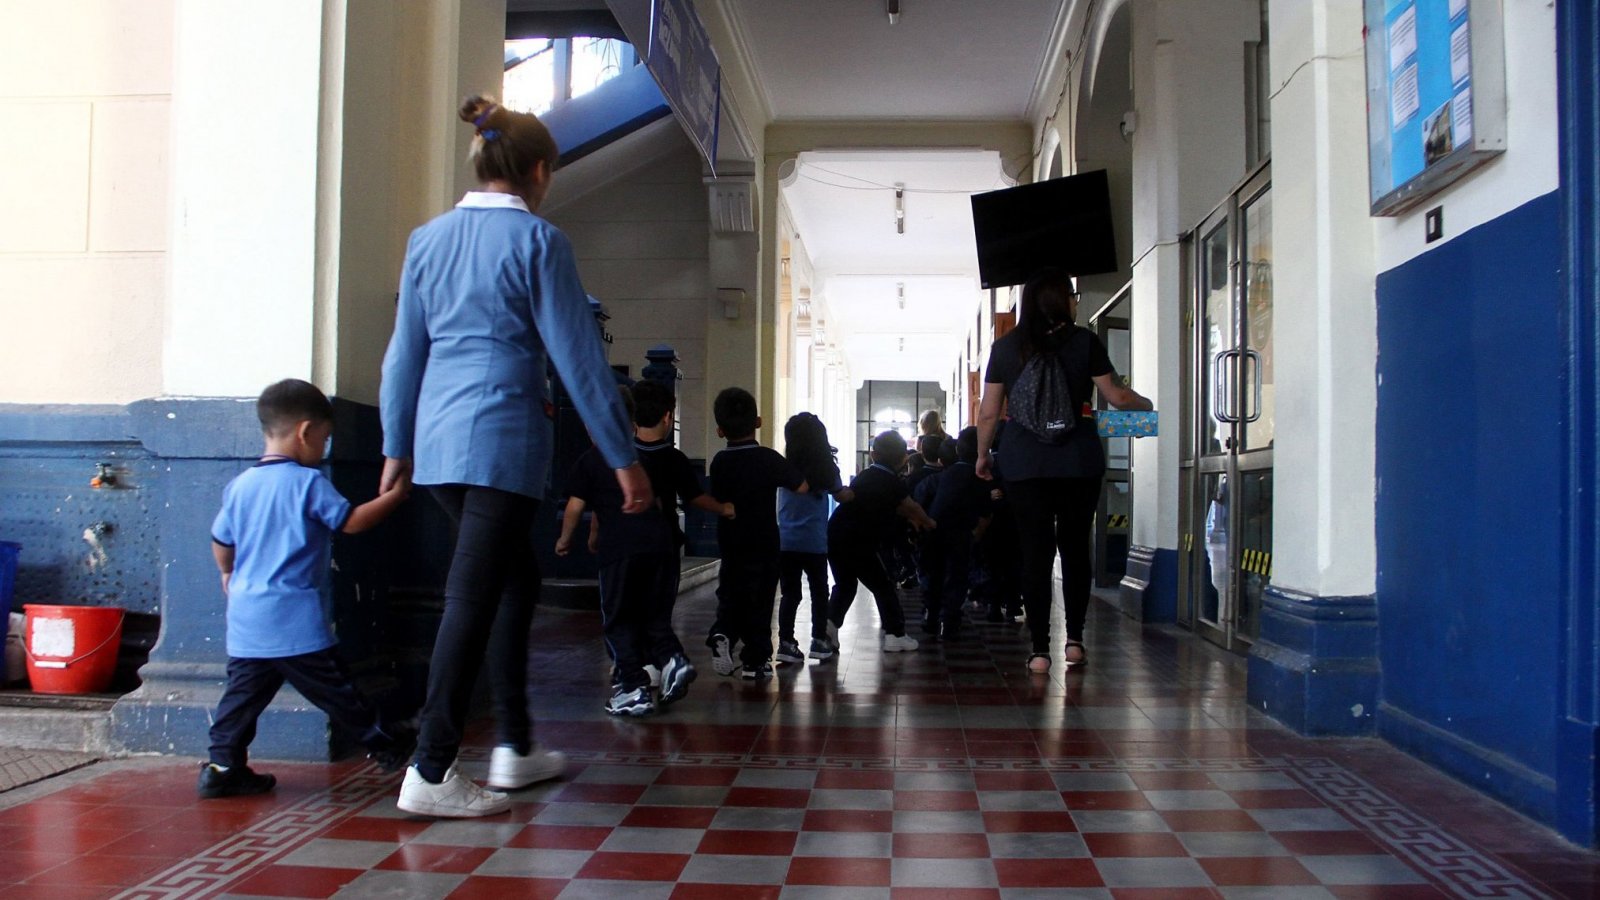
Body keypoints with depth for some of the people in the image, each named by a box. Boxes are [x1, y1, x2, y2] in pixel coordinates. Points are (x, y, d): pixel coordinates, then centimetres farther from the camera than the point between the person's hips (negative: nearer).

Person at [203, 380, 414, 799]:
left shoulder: (240, 485, 9)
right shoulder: (308, 483, -11)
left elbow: (221, 542, 19)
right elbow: (352, 521, -9)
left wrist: (229, 574, 38)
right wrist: (395, 495, 1)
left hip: (245, 622, 6)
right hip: (297, 621, -6)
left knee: (244, 692, 11)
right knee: (335, 690, 4)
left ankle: (223, 765, 10)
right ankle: (385, 744, 16)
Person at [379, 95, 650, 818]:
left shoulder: (429, 238, 11)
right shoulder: (536, 240, -6)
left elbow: (405, 351, 15)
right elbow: (577, 356, -8)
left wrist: (397, 448, 23)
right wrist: (623, 457, -4)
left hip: (437, 439, 7)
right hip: (503, 439, -7)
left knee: (515, 580, 19)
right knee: (473, 599, -2)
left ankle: (515, 748, 25)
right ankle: (431, 773, 2)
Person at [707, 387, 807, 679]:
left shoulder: (719, 461, -1)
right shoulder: (768, 459, -14)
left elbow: (717, 501, 9)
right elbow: (802, 487, -8)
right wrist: (786, 470, 9)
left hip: (730, 545, 3)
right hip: (764, 545, -3)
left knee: (730, 597, 16)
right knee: (759, 603, 6)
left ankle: (722, 634, -10)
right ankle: (755, 660, 10)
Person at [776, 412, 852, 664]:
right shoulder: (825, 467, -5)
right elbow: (841, 496, 8)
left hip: (785, 540, 1)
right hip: (815, 541, -1)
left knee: (789, 593, 6)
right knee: (819, 591, 15)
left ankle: (786, 643, 1)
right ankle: (819, 641, 17)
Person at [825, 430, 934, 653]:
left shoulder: (864, 477, 18)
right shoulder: (893, 482, -2)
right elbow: (911, 507, 14)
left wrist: (910, 517, 38)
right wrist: (928, 523, 31)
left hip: (834, 536, 6)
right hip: (857, 543, -6)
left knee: (845, 584, 21)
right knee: (883, 586, 7)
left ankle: (830, 622, 3)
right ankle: (895, 635, 7)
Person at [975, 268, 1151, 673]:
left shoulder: (1005, 347, 4)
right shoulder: (1084, 341, 0)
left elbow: (988, 412, 5)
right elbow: (1117, 396, 4)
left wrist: (982, 454, 18)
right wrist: (1148, 405, 24)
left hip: (1023, 465, 1)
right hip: (1079, 461, 0)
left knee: (1035, 552, 2)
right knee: (1075, 548, 13)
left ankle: (1040, 650, 1)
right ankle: (1074, 640, 16)